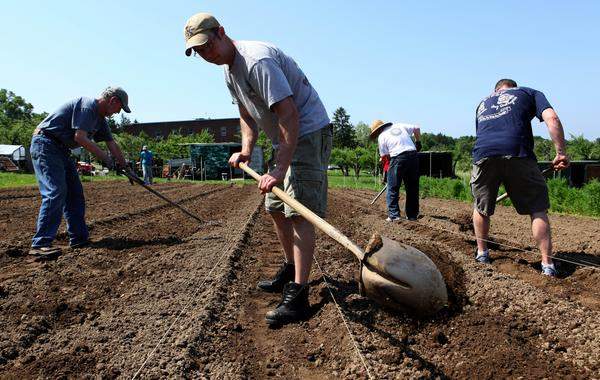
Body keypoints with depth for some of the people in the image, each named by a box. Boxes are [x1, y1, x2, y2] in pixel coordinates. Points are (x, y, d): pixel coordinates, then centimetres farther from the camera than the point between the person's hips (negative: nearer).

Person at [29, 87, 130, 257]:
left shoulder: (100, 118, 14)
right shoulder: (88, 106, -16)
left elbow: (112, 144, 19)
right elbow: (80, 137, -23)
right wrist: (104, 157, -17)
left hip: (60, 149, 10)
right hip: (45, 144, -10)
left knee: (75, 193, 7)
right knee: (56, 192, -19)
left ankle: (79, 238, 12)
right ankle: (40, 244, -18)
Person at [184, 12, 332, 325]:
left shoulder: (256, 60, -23)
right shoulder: (229, 71, 10)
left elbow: (289, 115, -30)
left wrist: (280, 170, -36)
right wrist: (246, 150, 0)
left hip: (309, 132, -10)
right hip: (284, 138, 10)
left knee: (299, 211, -18)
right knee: (276, 209, 14)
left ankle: (297, 296, -17)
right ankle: (290, 270, 30)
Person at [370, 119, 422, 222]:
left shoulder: (381, 136, 7)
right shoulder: (400, 126, 19)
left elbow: (384, 155, 5)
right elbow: (416, 128, 20)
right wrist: (418, 142, 28)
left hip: (398, 158, -5)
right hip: (413, 155, 5)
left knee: (393, 188, 6)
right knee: (413, 188, 12)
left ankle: (394, 215, 1)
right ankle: (412, 215, 18)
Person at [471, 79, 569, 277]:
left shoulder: (482, 103, 35)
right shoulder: (529, 93, 24)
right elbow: (552, 119, 6)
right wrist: (561, 153, 7)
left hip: (483, 154, 3)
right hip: (517, 153, -3)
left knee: (481, 207, 21)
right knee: (537, 208, 9)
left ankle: (482, 253, 32)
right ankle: (547, 264, 9)